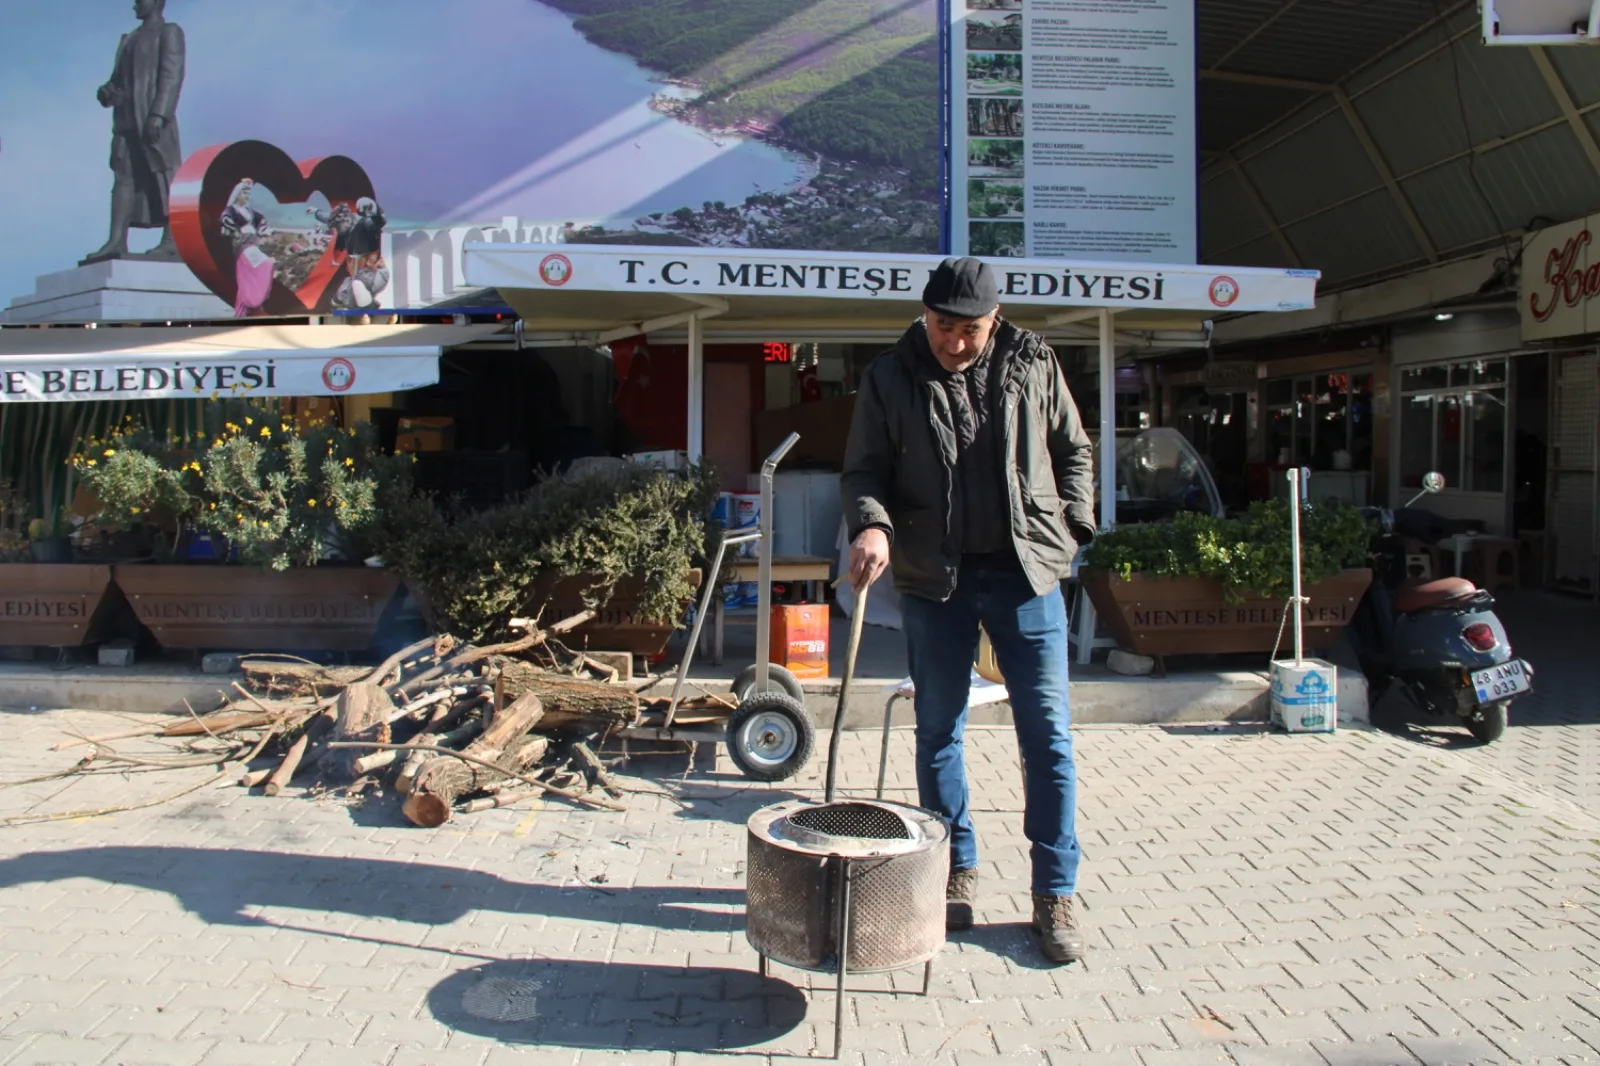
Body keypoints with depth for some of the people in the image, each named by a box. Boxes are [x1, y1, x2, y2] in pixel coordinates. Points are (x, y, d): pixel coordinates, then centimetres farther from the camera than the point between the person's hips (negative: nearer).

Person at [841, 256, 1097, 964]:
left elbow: (1074, 451, 14)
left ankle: (1055, 894, 13)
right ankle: (958, 871, 26)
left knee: (1047, 735, 1)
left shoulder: (1033, 365, 5)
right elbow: (864, 469, 0)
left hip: (1026, 570, 0)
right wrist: (872, 525, -19)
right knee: (938, 732, 9)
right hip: (933, 576, 0)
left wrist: (1071, 526, 3)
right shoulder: (889, 377, 2)